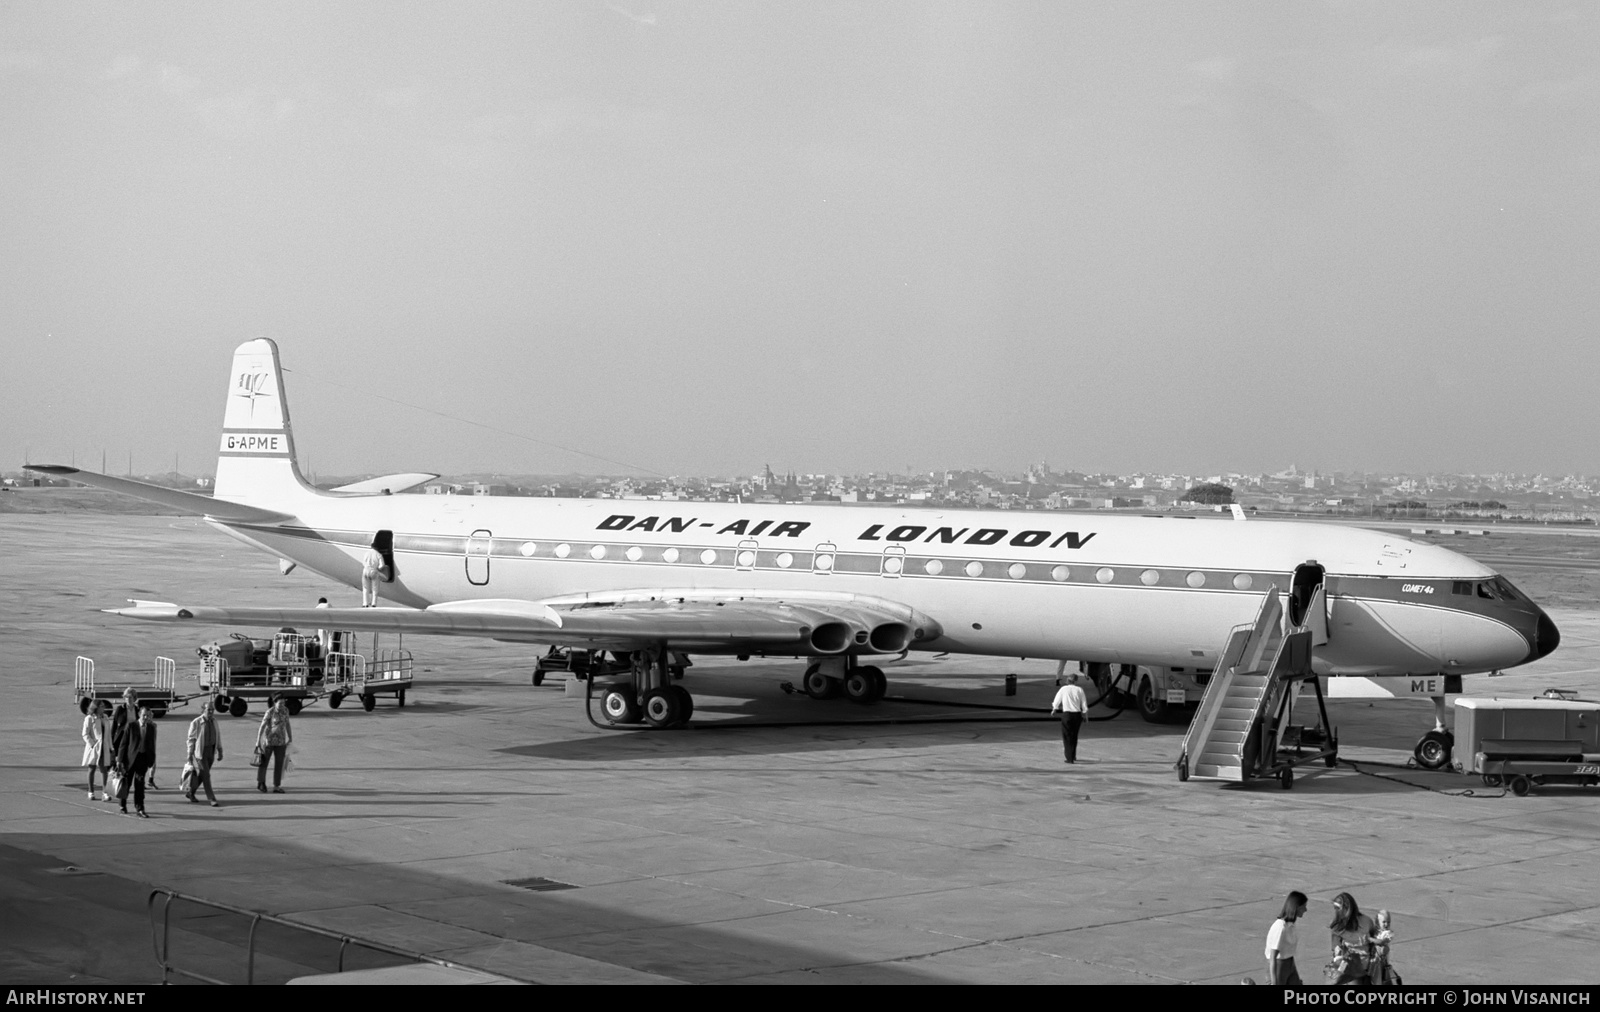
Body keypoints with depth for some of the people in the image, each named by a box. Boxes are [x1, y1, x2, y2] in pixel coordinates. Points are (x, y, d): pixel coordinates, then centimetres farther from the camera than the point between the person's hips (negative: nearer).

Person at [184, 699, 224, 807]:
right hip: (200, 752, -6)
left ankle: (190, 792, 34)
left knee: (200, 775, 14)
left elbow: (218, 736, 11)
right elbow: (191, 739, -9)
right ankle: (212, 800, -6)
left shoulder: (214, 721, 4)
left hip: (211, 751, 6)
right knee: (206, 775, -7)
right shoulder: (196, 723, -13)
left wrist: (220, 751, 10)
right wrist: (190, 754, -8)